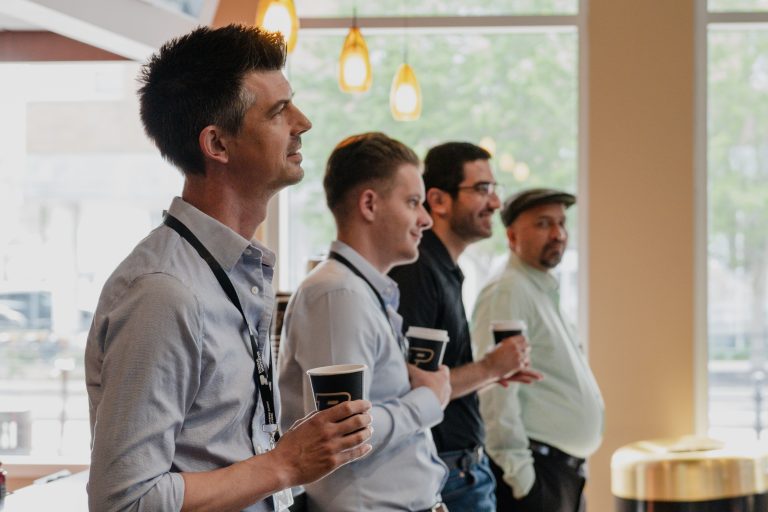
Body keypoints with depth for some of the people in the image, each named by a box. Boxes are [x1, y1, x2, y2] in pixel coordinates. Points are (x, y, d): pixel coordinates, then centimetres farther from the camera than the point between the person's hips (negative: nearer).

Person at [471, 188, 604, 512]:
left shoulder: (546, 294, 19)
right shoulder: (507, 293, -11)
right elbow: (496, 391, -20)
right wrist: (518, 471, -22)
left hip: (566, 471, 10)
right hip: (537, 473, -10)